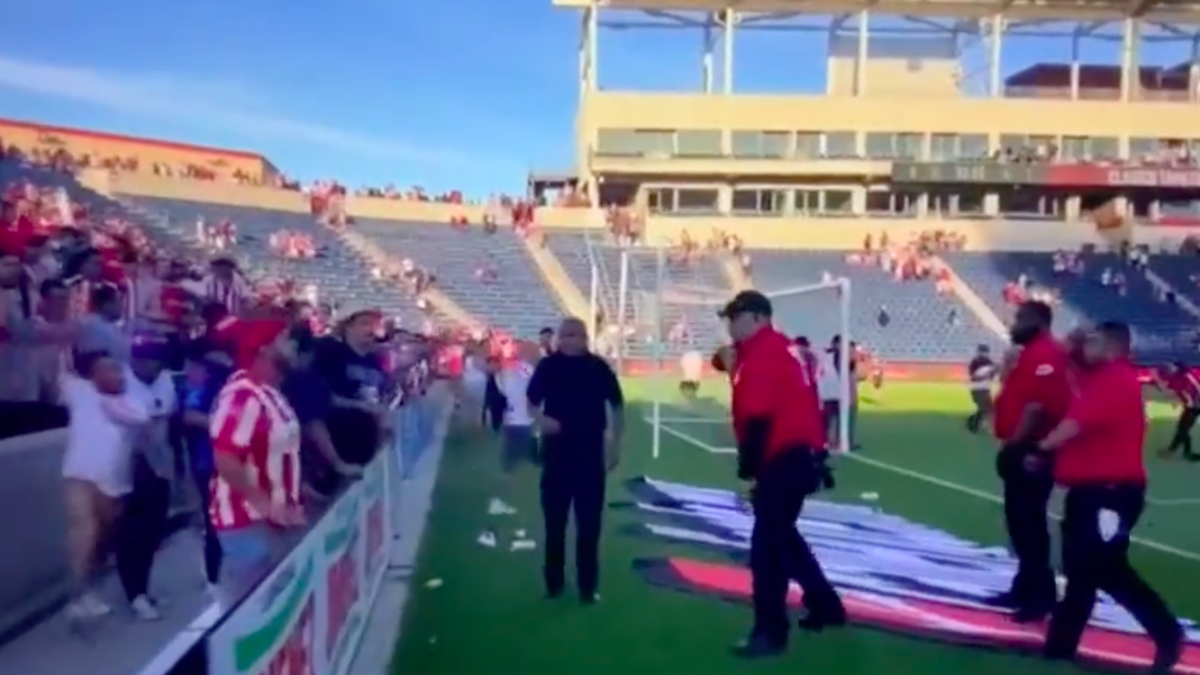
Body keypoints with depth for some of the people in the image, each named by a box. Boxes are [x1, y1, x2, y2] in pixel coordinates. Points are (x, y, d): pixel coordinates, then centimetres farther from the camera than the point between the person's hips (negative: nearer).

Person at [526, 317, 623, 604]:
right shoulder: (548, 366, -1)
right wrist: (540, 420, -16)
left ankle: (587, 584, 15)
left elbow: (616, 405, 5)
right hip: (557, 450, 1)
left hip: (591, 451, 0)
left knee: (589, 521, 5)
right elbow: (532, 402, 5)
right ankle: (554, 580, 24)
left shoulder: (598, 367, -2)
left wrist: (615, 443, 3)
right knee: (554, 518, 9)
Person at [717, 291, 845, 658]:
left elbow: (757, 420, -20)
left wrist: (748, 470, -16)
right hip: (801, 455, 11)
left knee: (767, 544, -4)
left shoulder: (761, 354, -15)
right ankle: (825, 604, 35)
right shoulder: (780, 348, 16)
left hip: (784, 460, -11)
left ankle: (770, 632, 3)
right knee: (781, 535, 22)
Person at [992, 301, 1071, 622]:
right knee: (1020, 521, 15)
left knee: (1030, 522, -4)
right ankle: (1026, 589, 25)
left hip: (1030, 452, -11)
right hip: (1021, 451, 11)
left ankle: (1041, 596, 4)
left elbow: (1038, 405, -26)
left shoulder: (1046, 355, -16)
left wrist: (1015, 442, -22)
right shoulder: (1032, 354, 17)